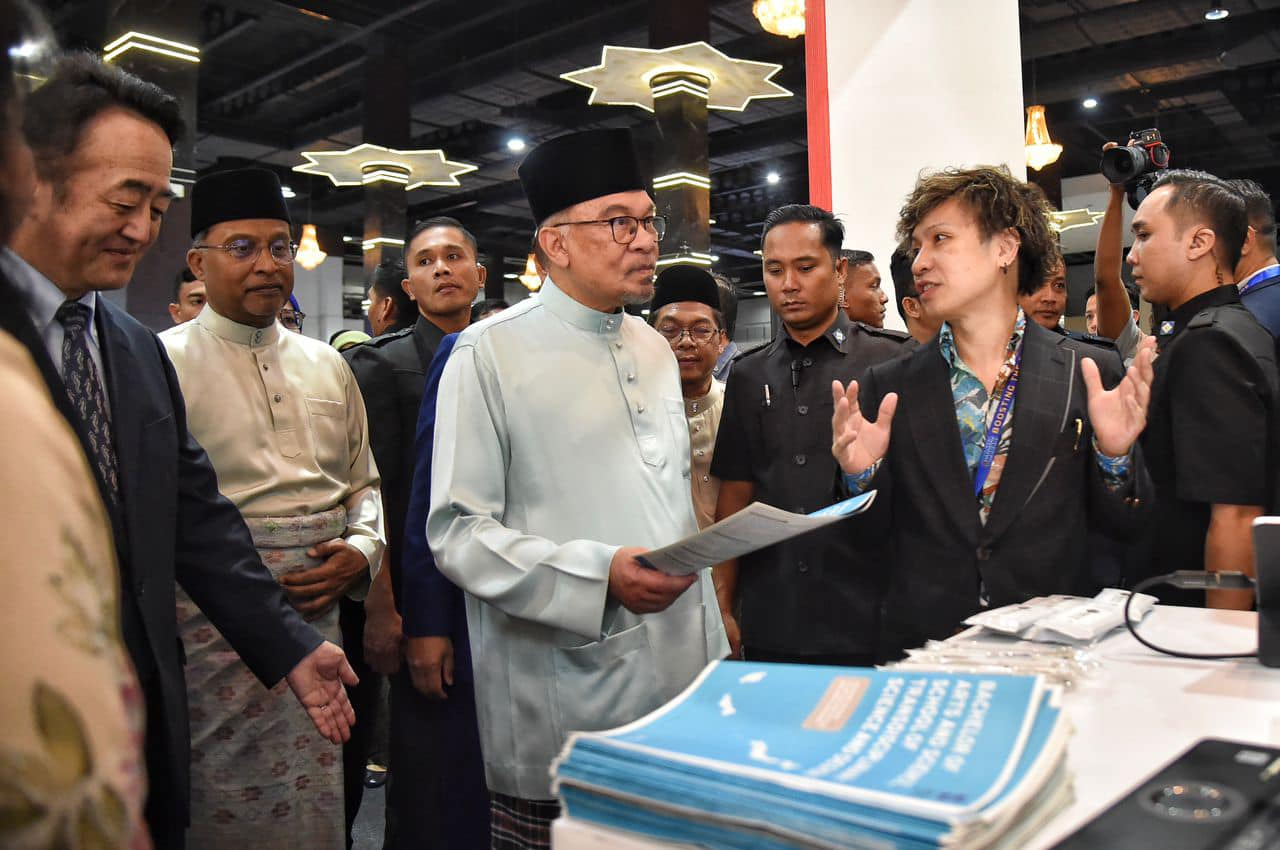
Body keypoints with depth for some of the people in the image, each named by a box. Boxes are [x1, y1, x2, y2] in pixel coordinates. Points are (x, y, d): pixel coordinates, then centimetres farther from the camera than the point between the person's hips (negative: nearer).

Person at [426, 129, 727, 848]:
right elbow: (458, 532, -12)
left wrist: (711, 640, 16)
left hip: (681, 682, 6)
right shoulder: (491, 354, -9)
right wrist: (600, 576, -23)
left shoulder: (655, 348, 12)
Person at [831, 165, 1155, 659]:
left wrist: (1113, 455, -11)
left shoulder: (1092, 374, 3)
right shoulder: (886, 388, 5)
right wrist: (861, 474, -12)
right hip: (918, 649, 0)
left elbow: (1121, 527, 7)